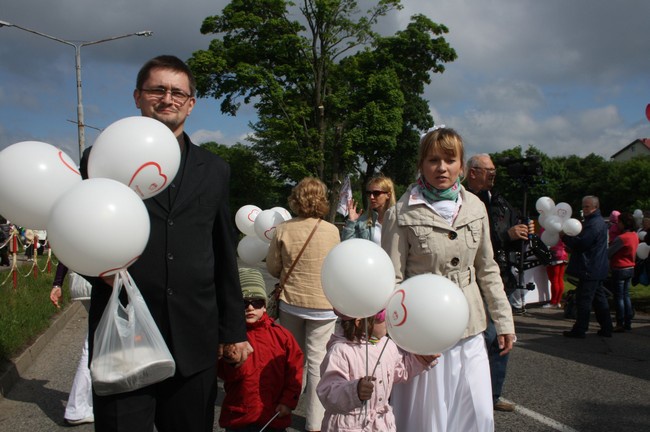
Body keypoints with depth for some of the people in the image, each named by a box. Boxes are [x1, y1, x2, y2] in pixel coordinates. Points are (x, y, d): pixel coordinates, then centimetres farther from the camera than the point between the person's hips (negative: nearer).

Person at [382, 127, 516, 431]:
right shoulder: (402, 214, -10)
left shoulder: (475, 207, 5)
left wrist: (504, 321, 10)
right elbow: (392, 281, -9)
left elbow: (487, 270, 11)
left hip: (470, 329, 5)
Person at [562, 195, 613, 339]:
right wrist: (569, 238, 6)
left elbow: (582, 244, -23)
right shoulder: (599, 222, 19)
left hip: (589, 269, -11)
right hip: (597, 269, 11)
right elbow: (585, 241, 20)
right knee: (599, 298, 15)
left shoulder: (594, 224, -17)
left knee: (583, 299, -5)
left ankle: (579, 330, 0)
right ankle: (606, 328, 20)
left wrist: (564, 237, -12)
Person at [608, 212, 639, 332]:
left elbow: (608, 253, -15)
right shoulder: (635, 236, 6)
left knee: (618, 297, -1)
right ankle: (628, 322, 19)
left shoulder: (621, 238, -21)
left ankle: (620, 324, 3)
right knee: (626, 295, 15)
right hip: (630, 268, 8)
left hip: (620, 270, -8)